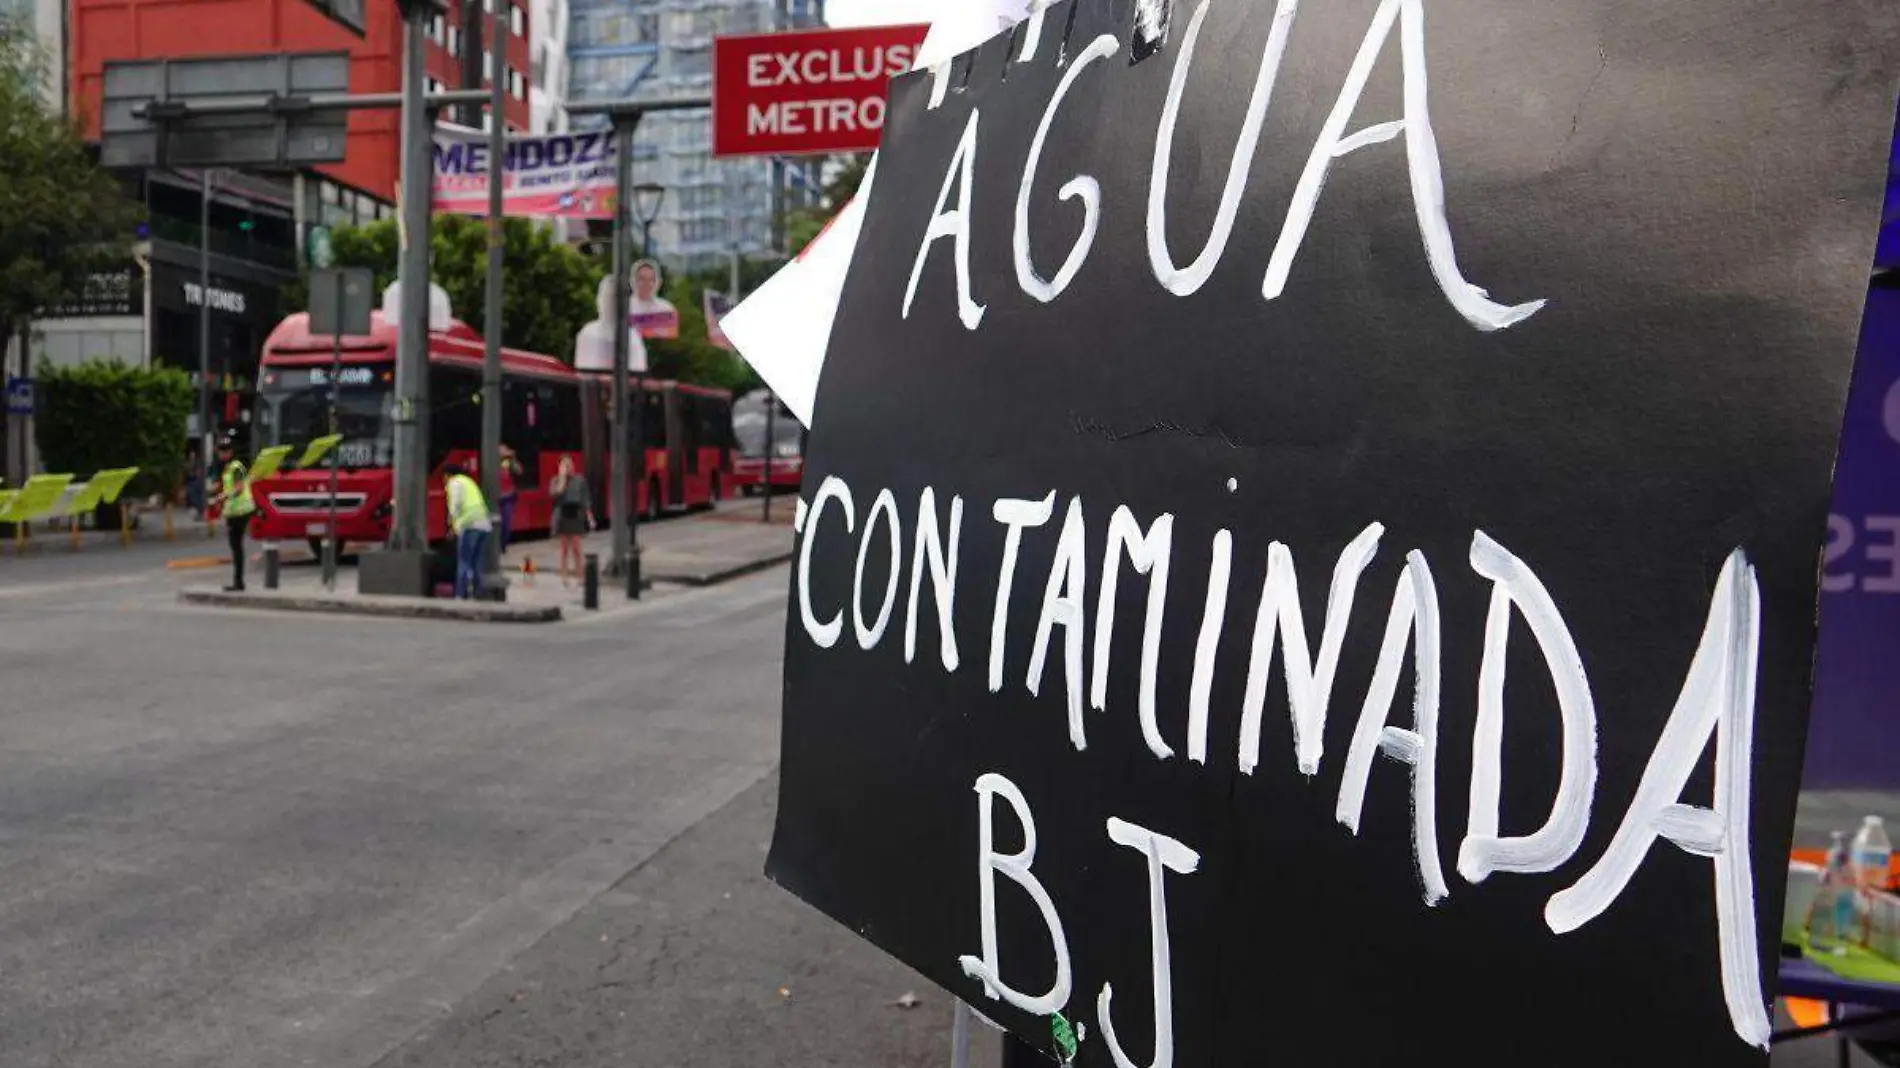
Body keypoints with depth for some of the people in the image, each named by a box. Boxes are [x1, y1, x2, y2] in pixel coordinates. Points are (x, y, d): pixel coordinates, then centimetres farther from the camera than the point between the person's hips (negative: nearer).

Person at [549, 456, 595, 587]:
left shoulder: (579, 480, 3)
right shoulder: (556, 480, 3)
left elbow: (585, 500, 6)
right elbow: (556, 492, -18)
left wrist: (590, 518, 3)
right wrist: (562, 477, -13)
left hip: (575, 516, 0)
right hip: (562, 516, 0)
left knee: (576, 548, -3)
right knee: (564, 548, 5)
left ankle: (579, 576, 4)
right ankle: (564, 576, 12)